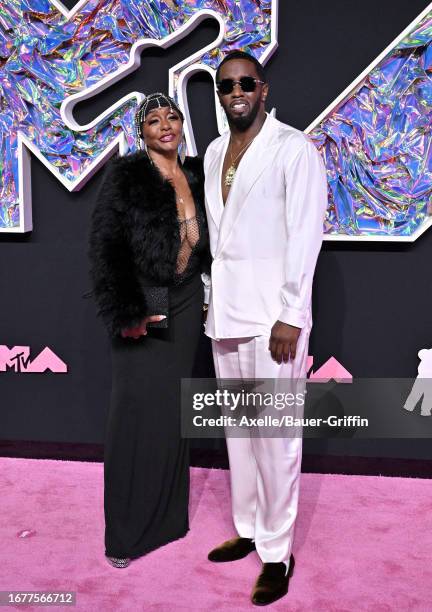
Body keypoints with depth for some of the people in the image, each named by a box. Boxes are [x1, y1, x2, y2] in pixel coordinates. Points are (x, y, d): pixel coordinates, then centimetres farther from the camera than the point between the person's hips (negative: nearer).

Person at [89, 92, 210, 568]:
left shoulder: (196, 175, 8)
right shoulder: (125, 176, -7)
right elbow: (106, 249, -12)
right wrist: (125, 313, -18)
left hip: (185, 302, 5)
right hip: (142, 304, -5)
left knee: (172, 405, 11)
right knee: (137, 408, -1)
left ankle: (167, 513, 27)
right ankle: (127, 528, 13)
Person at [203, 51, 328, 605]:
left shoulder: (294, 148, -6)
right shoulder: (215, 151, 15)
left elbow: (305, 236, -11)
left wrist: (290, 316, -15)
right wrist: (212, 296, 14)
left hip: (271, 315, -7)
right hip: (226, 313, 7)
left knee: (274, 435, 0)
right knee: (238, 429, 14)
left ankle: (278, 552, 15)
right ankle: (248, 529, 29)